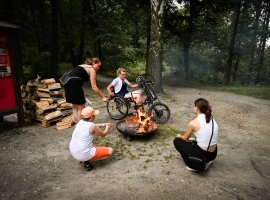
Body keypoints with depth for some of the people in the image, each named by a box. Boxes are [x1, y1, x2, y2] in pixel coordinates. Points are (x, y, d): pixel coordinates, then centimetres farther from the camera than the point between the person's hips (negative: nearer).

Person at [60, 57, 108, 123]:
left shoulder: (83, 66, 26)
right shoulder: (92, 70, 1)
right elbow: (94, 87, -4)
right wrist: (103, 97, 1)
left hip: (67, 82, 9)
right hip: (73, 84, -9)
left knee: (75, 107, 19)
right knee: (81, 107, 5)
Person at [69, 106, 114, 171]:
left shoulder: (80, 122, 3)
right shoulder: (93, 126, -17)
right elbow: (103, 134, 2)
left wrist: (104, 124, 28)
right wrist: (107, 128, 22)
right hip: (84, 155, -7)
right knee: (110, 151, 2)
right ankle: (85, 161, 0)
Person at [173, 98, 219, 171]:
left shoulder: (193, 123, -18)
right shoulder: (212, 119, 2)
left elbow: (185, 138, 1)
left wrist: (179, 136, 22)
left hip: (202, 155, -7)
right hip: (213, 154, 7)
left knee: (177, 141, 11)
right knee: (192, 143, 32)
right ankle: (207, 161, 17)